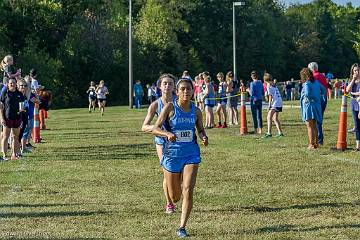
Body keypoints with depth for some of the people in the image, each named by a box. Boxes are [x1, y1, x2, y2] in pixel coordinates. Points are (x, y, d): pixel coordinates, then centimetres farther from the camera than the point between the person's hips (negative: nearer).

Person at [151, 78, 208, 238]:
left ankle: (182, 227, -5)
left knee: (188, 191, -15)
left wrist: (203, 137, -7)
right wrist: (167, 134, -32)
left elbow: (200, 129, 17)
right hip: (172, 154, -1)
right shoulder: (170, 107, -8)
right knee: (175, 197, 9)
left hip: (191, 154, 1)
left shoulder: (196, 111, 1)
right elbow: (155, 129, -12)